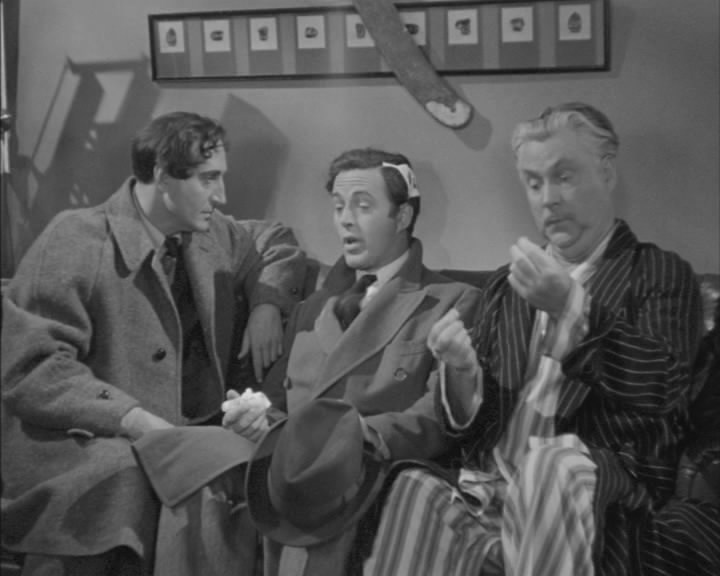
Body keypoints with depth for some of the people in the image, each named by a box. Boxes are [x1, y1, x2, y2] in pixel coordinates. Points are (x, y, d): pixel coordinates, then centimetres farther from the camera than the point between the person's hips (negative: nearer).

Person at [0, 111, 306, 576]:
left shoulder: (211, 236, 8)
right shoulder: (76, 242, -11)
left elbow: (277, 242, 27)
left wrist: (267, 303, 5)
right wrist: (132, 419, -25)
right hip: (86, 448, -6)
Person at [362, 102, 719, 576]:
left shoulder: (662, 276, 8)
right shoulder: (504, 288, 22)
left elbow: (659, 388, -8)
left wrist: (571, 308, -17)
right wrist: (461, 371, -5)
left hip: (600, 496, -2)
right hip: (489, 492, 2)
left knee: (557, 465, -36)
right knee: (415, 493, -30)